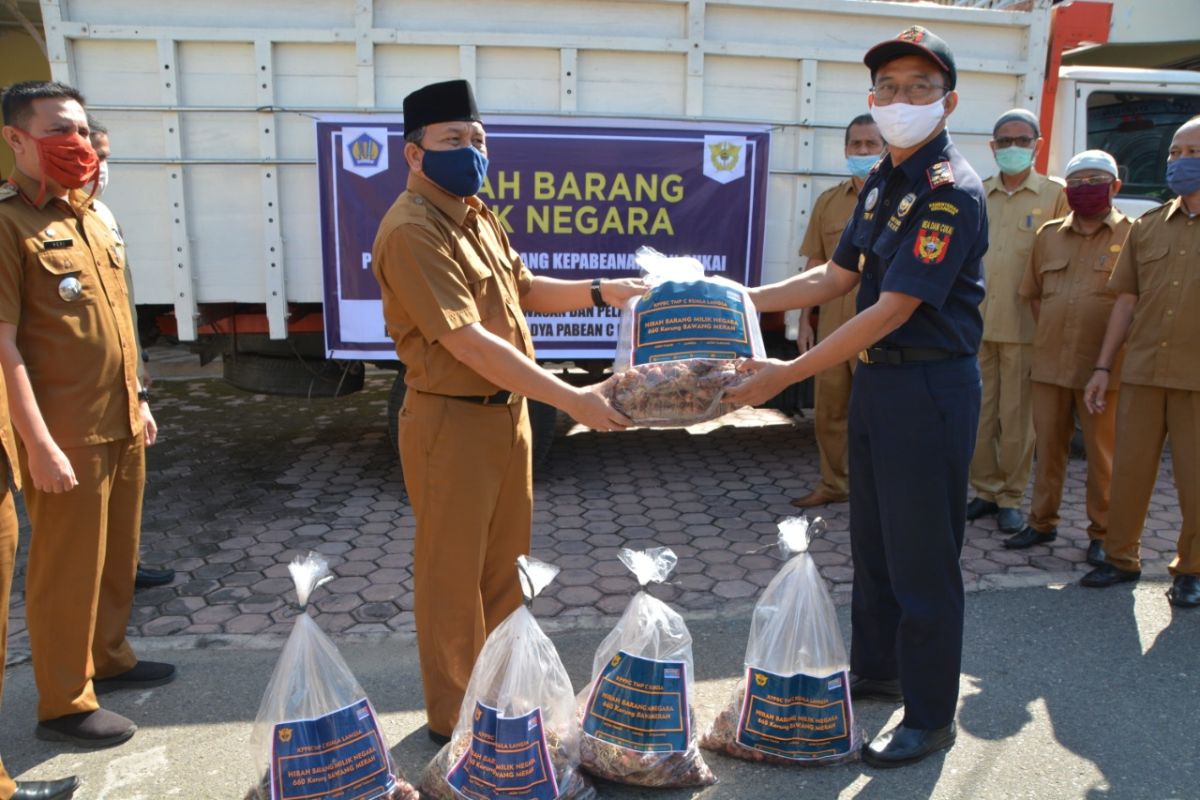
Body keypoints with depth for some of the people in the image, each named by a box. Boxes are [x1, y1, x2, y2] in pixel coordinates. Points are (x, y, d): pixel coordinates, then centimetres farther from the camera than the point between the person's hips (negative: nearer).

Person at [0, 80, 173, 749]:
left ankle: (110, 658, 36)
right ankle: (64, 704, 19)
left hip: (122, 423, 8)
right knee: (69, 568, 4)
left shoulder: (91, 216, 13)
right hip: (68, 434, -7)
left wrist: (139, 398, 17)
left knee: (118, 555, 18)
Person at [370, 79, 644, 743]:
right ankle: (452, 717, 27)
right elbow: (467, 342, -26)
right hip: (452, 422, -9)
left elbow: (522, 290, 19)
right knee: (452, 574, 7)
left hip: (508, 411, 9)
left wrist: (599, 291, 4)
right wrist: (572, 400, -27)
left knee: (505, 561, 20)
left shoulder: (476, 215, 10)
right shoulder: (412, 231, -19)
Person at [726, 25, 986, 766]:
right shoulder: (883, 182, 10)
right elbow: (837, 277, 14)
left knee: (922, 559, 3)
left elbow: (892, 309, -23)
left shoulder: (950, 190, -18)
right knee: (873, 541, 20)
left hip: (929, 387, -9)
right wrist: (745, 300, 7)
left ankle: (931, 718, 21)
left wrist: (788, 373, -24)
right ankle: (876, 671, 40)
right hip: (876, 379, 9)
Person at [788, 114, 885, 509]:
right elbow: (813, 267, 11)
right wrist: (805, 321, 6)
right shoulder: (827, 202, 11)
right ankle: (833, 484, 28)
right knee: (828, 411, 13)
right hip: (831, 326, 5)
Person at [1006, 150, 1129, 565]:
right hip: (1049, 363, 4)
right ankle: (1042, 522, 25)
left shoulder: (1131, 235, -1)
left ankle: (1101, 533, 17)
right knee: (1048, 447, 12)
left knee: (1102, 453, 5)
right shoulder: (1048, 235, 10)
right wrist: (1049, 334, 10)